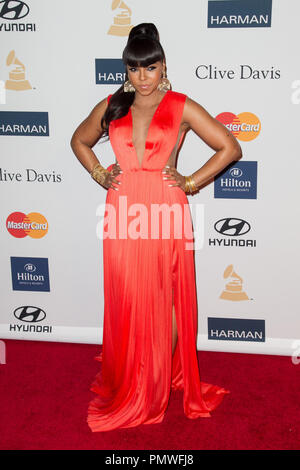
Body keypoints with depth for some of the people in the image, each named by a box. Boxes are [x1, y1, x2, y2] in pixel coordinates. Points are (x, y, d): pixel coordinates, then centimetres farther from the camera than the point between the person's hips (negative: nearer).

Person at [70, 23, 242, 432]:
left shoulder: (182, 107, -1)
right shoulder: (112, 106, 9)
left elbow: (230, 148, -1)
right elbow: (79, 141, 25)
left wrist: (191, 182, -4)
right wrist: (99, 174, 10)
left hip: (166, 214, -3)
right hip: (124, 214, 3)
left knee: (165, 301, 6)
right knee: (126, 300, 9)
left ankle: (164, 381, 25)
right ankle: (128, 384, 29)